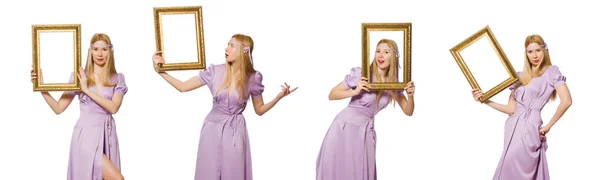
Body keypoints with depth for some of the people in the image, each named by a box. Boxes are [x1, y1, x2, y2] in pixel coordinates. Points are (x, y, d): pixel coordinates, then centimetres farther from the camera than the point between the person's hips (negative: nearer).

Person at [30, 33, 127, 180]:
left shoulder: (117, 79, 5)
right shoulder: (78, 76, 0)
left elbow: (113, 107, -10)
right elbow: (59, 108, 2)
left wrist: (87, 90, -14)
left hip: (107, 135, 3)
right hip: (87, 134, -3)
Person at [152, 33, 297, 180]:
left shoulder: (253, 78, -7)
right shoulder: (215, 71, -6)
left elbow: (259, 110, 3)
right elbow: (182, 87, -1)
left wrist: (280, 96, -11)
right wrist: (160, 70, -8)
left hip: (235, 131, -1)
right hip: (213, 129, 1)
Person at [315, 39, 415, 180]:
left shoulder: (394, 83, 3)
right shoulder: (360, 74, -11)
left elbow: (408, 111, 9)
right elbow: (332, 95, -6)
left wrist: (410, 95, -12)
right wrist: (355, 91, -21)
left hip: (365, 130, 3)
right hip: (344, 126, -3)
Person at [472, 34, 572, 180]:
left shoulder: (551, 72, 0)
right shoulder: (521, 76, 17)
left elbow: (566, 101, -14)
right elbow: (511, 109, 13)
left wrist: (548, 126, -8)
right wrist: (484, 100, 6)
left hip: (529, 128, -6)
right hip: (514, 127, 6)